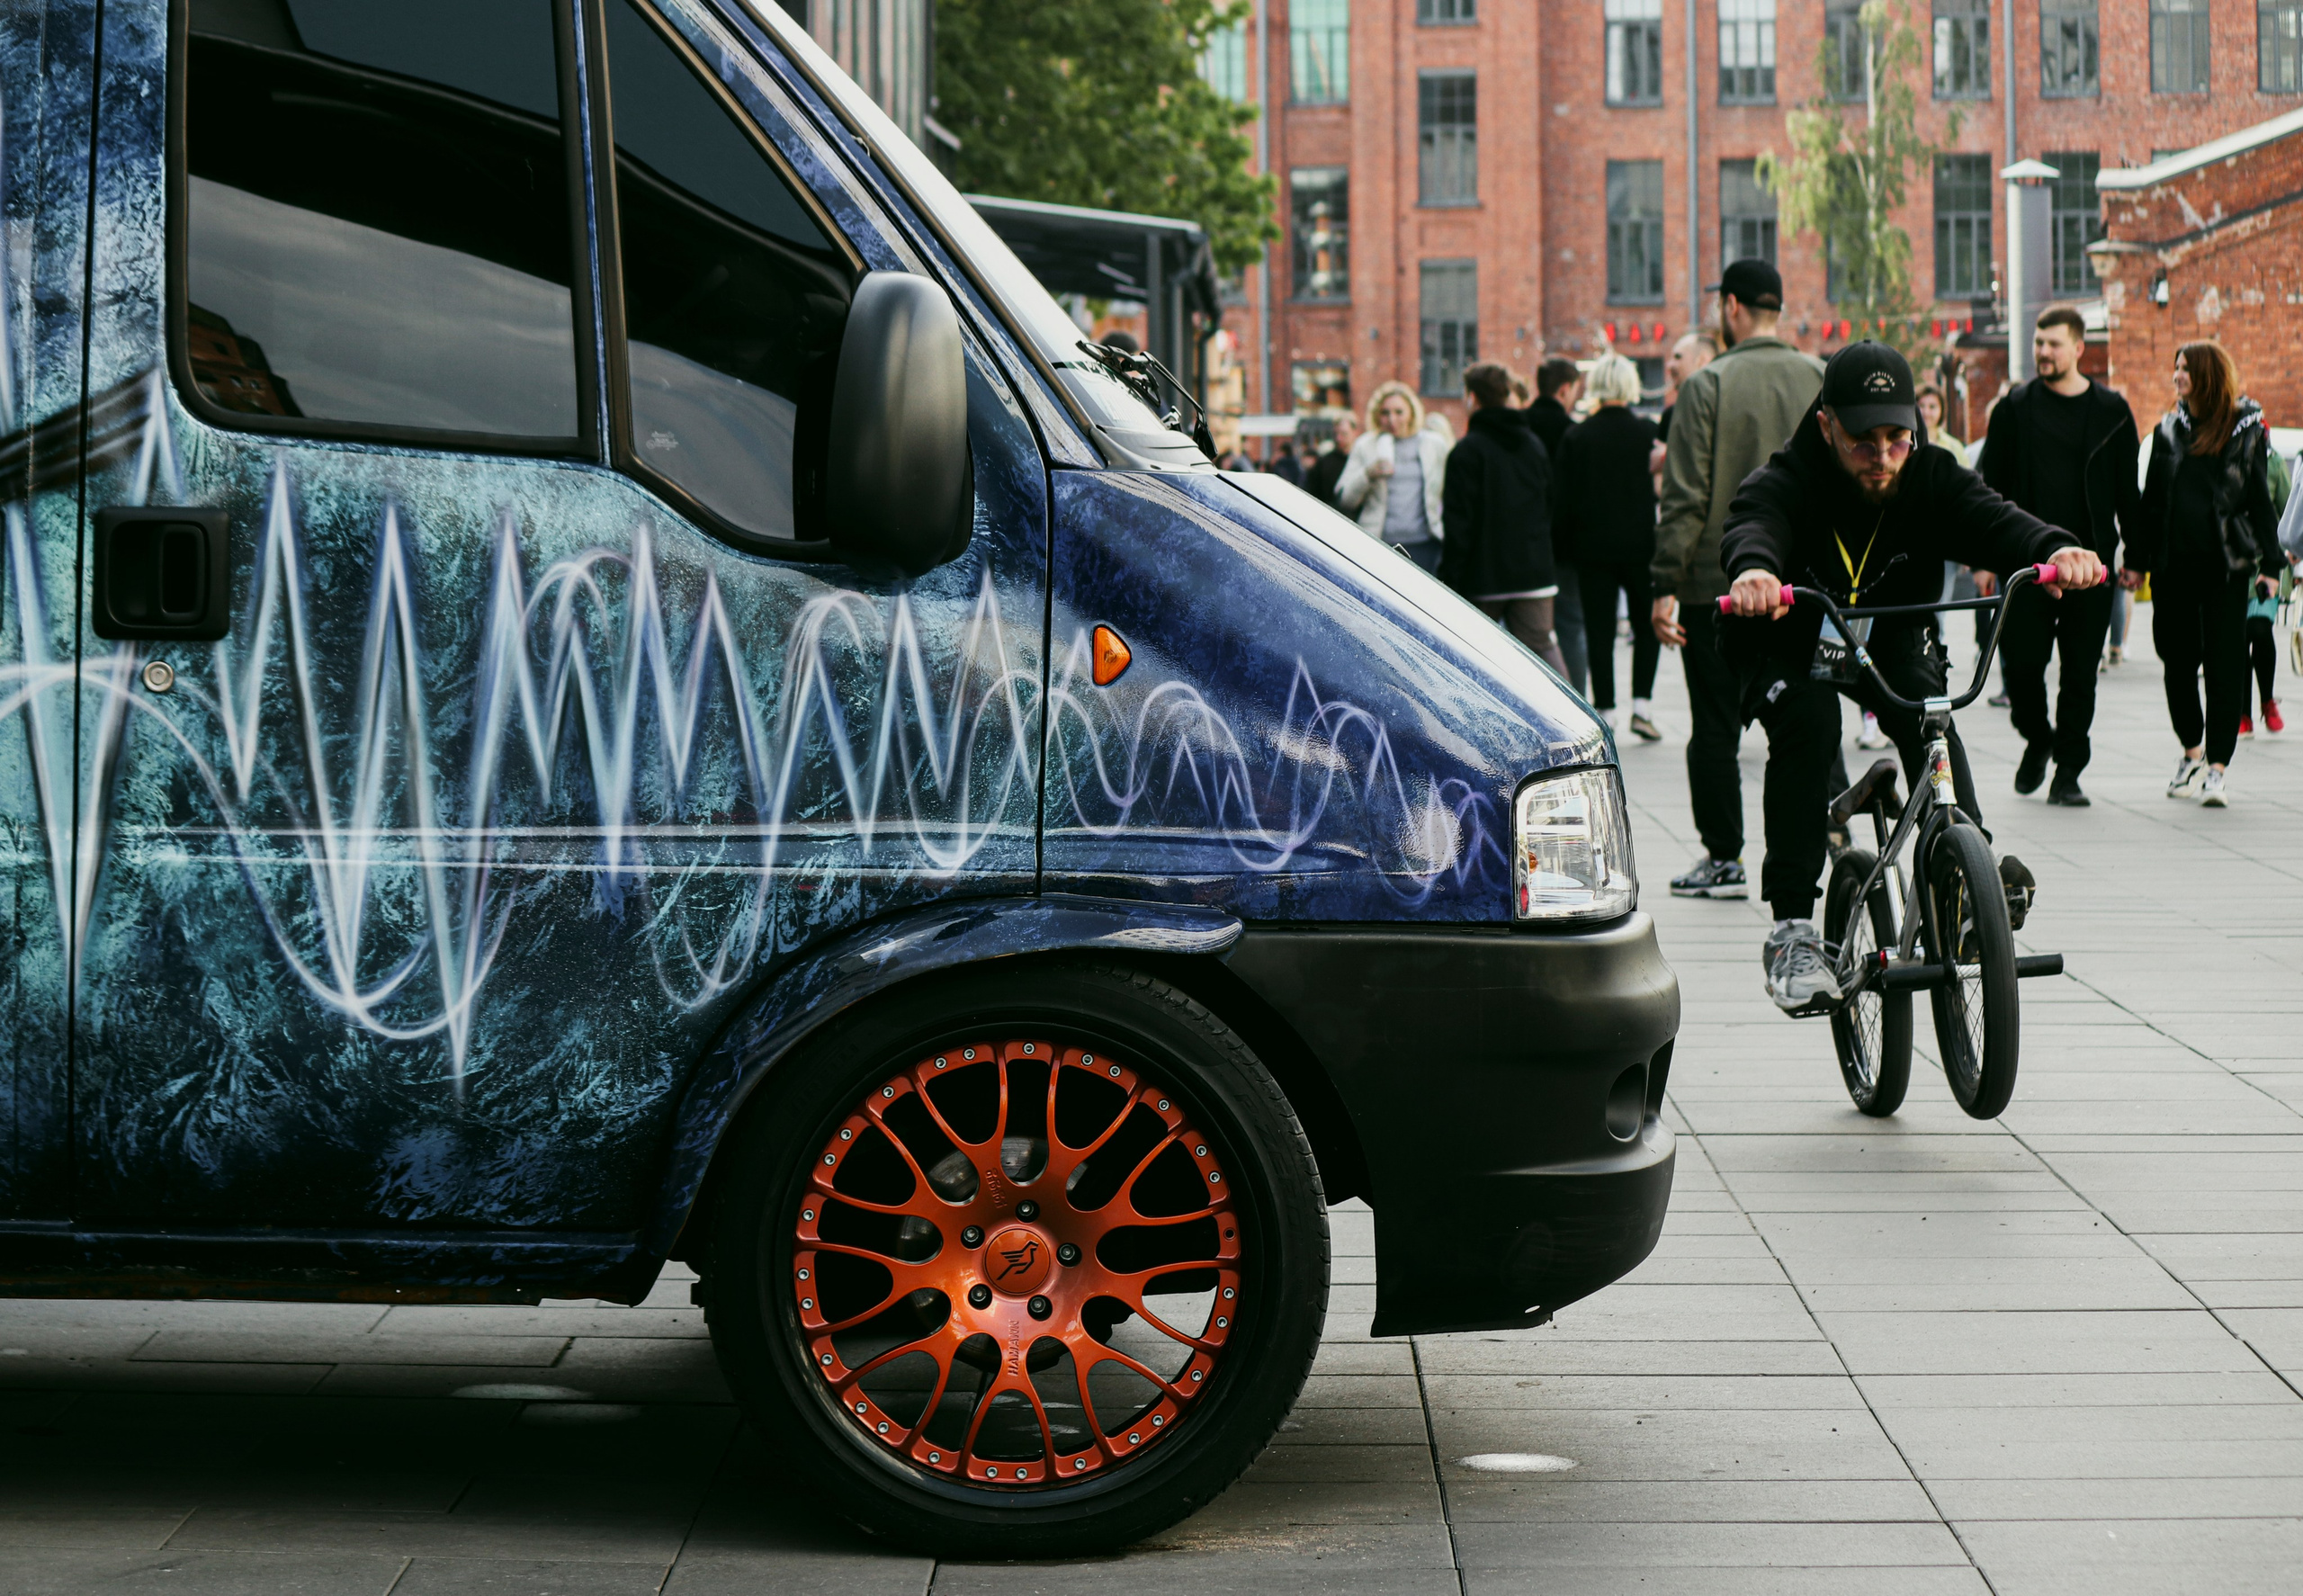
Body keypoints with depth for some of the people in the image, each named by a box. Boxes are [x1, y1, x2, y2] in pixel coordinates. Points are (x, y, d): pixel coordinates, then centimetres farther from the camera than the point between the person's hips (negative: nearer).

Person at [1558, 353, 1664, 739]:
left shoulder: (1576, 437, -4)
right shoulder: (1648, 432, -5)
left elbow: (1565, 498, -1)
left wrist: (1570, 543, 9)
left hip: (1594, 546, 0)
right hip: (1641, 544, 0)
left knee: (1600, 631, 5)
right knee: (1648, 625, 12)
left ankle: (1605, 710, 3)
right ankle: (1642, 705, 0)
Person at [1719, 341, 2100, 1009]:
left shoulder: (1931, 476, -18)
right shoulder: (1785, 483, -26)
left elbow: (1993, 521, -35)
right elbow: (1752, 528, -47)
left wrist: (2056, 549, -59)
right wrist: (1754, 569, -73)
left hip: (1892, 641, 2)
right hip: (1793, 648, -2)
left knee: (1926, 714, -29)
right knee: (1807, 720, -31)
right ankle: (1792, 929, -30)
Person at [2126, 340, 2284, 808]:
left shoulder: (2246, 431, 0)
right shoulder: (2168, 431, 9)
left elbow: (2260, 501, 1)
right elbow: (2151, 501, 14)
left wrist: (2270, 563, -5)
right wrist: (2136, 559, 11)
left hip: (2226, 567, -3)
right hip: (2173, 566, 3)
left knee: (2225, 664, -6)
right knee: (2178, 661, 8)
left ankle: (2216, 768, -5)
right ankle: (2192, 752, 27)